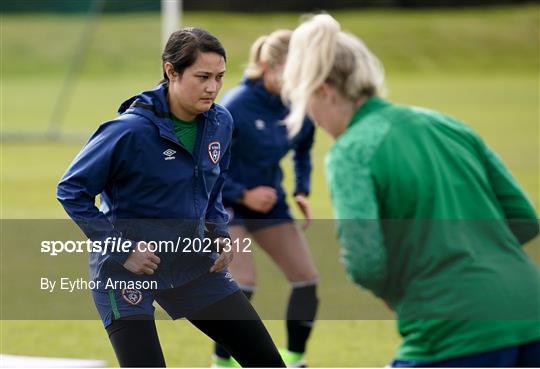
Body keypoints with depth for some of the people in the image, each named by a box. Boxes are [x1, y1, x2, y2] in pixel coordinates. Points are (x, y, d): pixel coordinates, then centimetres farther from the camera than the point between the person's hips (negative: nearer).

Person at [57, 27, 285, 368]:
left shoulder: (220, 123, -4)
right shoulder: (131, 130, -23)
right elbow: (71, 191, -14)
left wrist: (219, 233, 1)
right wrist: (121, 249, -19)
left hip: (193, 263, 6)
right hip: (126, 271, -6)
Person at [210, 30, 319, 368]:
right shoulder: (235, 107, -27)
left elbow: (303, 150, 10)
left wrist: (302, 191, -4)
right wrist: (243, 195, -21)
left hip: (269, 200, 6)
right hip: (225, 202, -6)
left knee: (307, 279, 0)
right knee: (244, 282, -18)